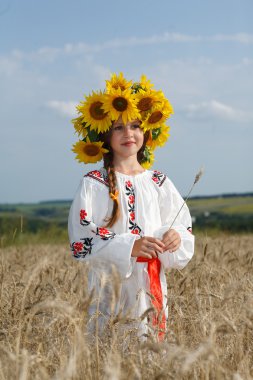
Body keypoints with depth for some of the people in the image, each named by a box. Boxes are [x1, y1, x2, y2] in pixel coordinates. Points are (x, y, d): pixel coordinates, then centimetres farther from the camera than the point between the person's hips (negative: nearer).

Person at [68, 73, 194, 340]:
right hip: (109, 291, -3)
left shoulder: (159, 183, 9)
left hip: (151, 288, 3)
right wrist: (129, 247, -22)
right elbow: (82, 242, -9)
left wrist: (175, 237, -13)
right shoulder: (93, 185, -2)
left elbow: (184, 227, 11)